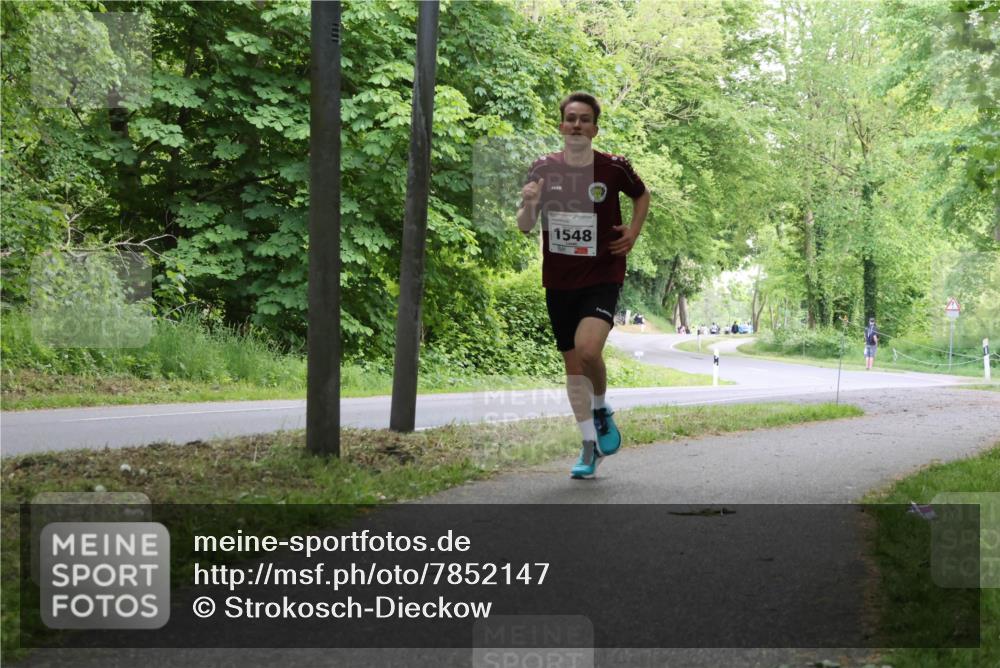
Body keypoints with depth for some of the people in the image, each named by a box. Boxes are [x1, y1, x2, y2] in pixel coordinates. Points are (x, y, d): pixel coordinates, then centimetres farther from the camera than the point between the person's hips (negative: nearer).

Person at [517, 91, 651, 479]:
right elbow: (524, 228, -1)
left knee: (588, 349, -24)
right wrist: (529, 205, -23)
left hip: (603, 277, -3)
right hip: (559, 282, 3)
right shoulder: (543, 169, -1)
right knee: (573, 364, 9)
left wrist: (633, 232, 0)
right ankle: (590, 446, 22)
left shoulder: (614, 168, -5)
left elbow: (641, 195, 16)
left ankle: (602, 409, 7)